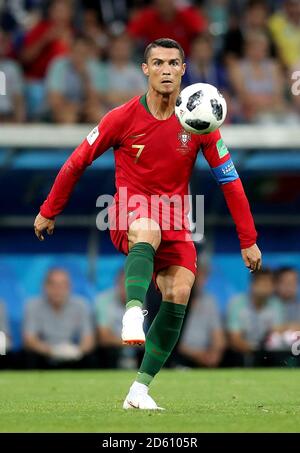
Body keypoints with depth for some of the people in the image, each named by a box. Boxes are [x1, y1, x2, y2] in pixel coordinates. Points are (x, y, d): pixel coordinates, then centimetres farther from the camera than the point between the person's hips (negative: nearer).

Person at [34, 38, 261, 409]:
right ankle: (133, 312, -56)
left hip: (174, 218, 3)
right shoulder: (123, 118, -6)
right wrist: (48, 212, 11)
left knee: (178, 295, -17)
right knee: (149, 230, -39)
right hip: (130, 210, -3)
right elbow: (77, 162, 5)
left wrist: (248, 240, 2)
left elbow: (230, 180, 3)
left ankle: (140, 389, -11)